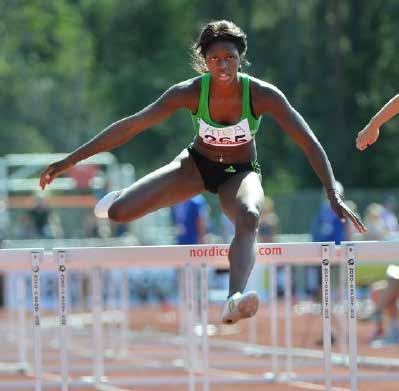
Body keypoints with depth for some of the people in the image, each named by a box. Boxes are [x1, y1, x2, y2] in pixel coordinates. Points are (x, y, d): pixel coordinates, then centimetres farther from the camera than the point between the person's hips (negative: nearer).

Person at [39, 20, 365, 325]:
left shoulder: (262, 95, -25)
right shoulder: (190, 93, -22)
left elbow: (309, 143, -24)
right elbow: (131, 126, -20)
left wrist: (333, 195, -35)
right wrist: (71, 159, -21)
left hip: (240, 173, -2)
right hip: (197, 164, 2)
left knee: (249, 217, -38)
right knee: (118, 212, -13)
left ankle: (234, 301, -60)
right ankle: (121, 199, 28)